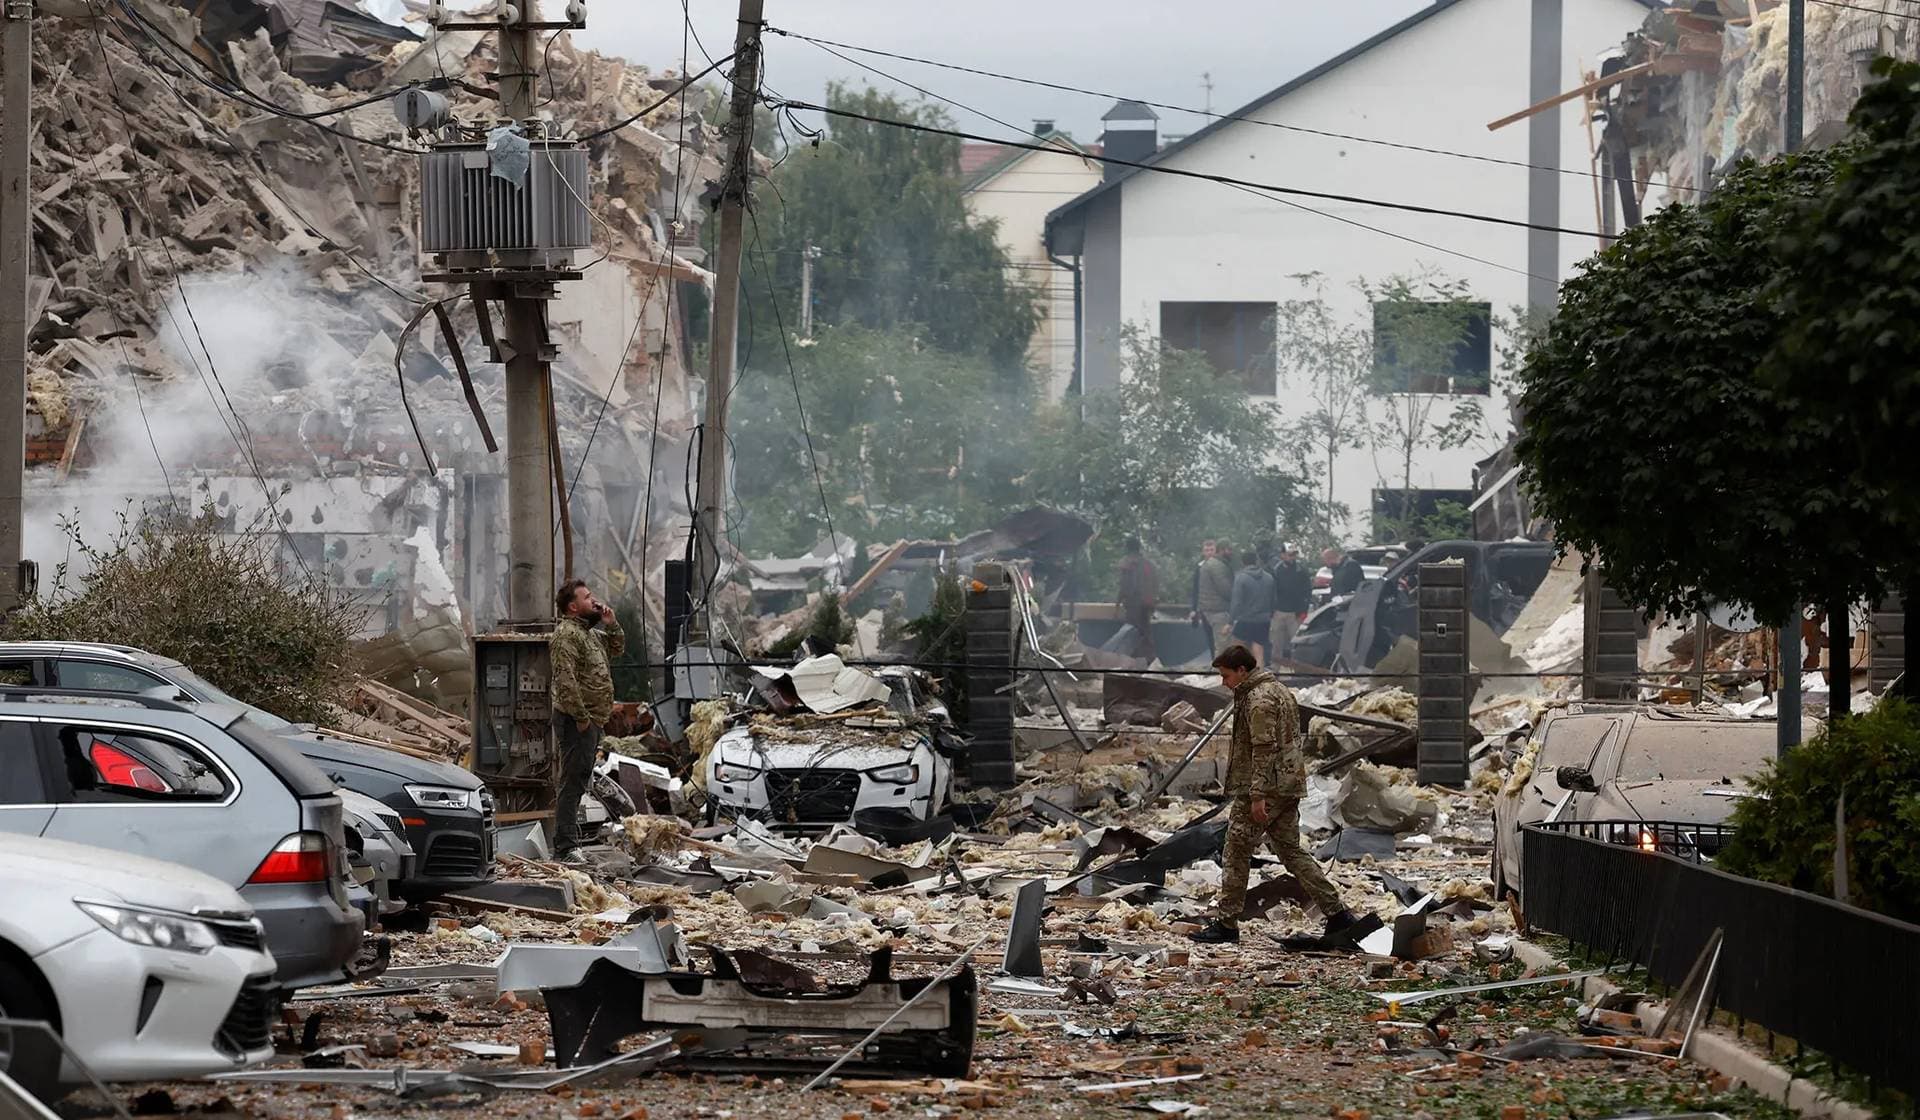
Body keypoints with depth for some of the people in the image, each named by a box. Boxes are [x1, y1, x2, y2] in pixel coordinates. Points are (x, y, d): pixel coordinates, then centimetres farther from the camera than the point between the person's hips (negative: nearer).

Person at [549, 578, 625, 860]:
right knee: (573, 782, -11)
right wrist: (581, 717, -23)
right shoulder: (566, 634, -15)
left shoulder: (589, 633, 17)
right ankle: (565, 847, -12)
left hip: (592, 720, 10)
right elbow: (565, 680, -23)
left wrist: (611, 625, 11)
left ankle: (572, 842, 24)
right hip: (578, 721, -10)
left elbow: (618, 649, 29)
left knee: (580, 781, 16)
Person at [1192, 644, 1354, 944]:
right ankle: (1336, 913, 8)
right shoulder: (1279, 690, 18)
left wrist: (1258, 795, -23)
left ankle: (1226, 923, 1)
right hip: (1289, 786, 10)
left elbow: (1264, 749, -21)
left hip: (1265, 786, -10)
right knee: (1291, 850, 13)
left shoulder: (1258, 700, -14)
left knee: (1237, 851, -2)